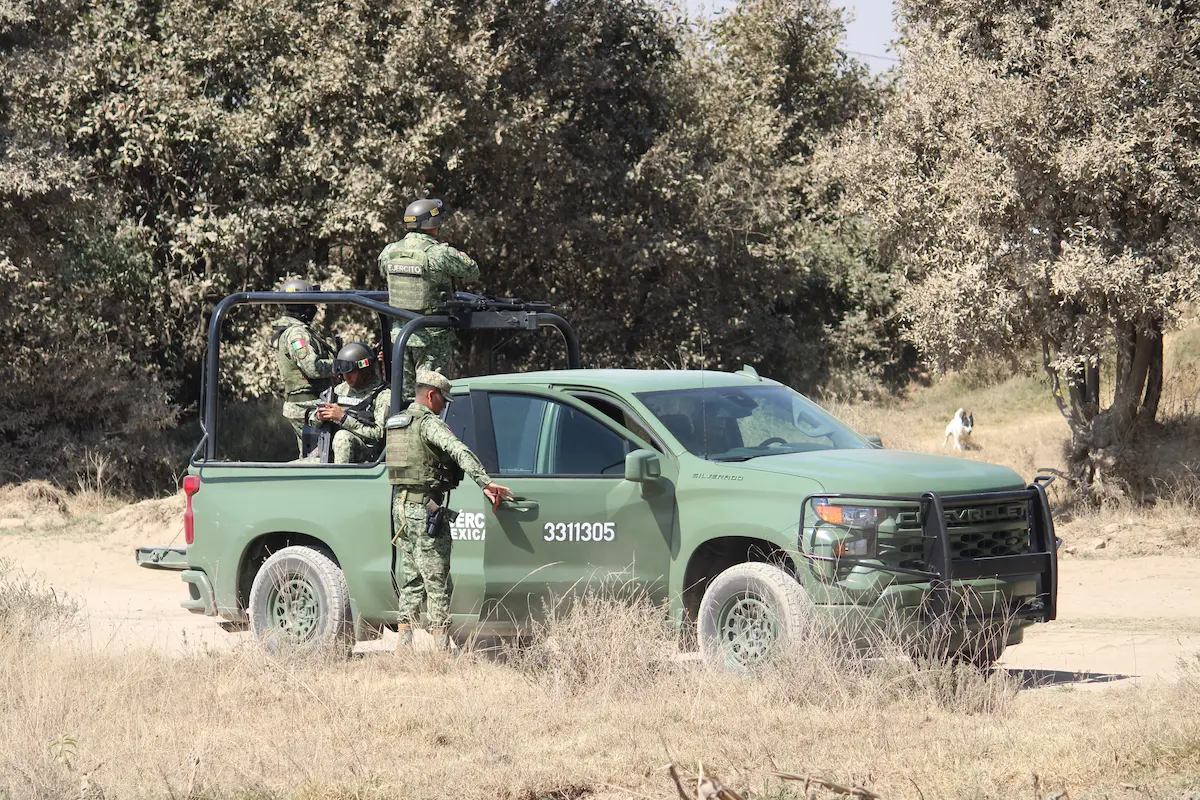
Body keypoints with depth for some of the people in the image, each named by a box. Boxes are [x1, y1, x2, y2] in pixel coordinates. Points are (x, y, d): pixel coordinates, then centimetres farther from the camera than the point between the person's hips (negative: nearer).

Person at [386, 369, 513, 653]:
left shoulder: (396, 422, 15)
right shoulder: (428, 423, -14)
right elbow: (459, 451, -28)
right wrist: (485, 483, -35)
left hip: (400, 504, 9)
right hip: (425, 507, -9)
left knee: (411, 577, 14)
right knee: (437, 581, -6)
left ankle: (404, 644, 13)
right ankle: (441, 645, -7)